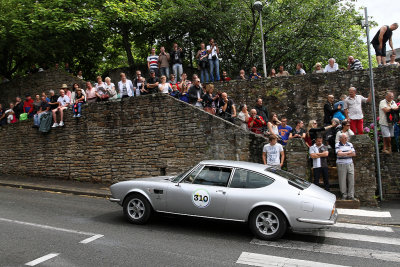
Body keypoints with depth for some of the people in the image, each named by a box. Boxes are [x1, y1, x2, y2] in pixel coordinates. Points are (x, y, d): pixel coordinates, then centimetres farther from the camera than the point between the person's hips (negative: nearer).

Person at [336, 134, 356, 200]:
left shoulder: (350, 144, 11)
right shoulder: (337, 145, -2)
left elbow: (354, 154, 4)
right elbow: (339, 153, -15)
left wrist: (343, 154, -8)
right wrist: (348, 152, -7)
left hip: (350, 164, 4)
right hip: (341, 165, -4)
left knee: (351, 180, 1)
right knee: (342, 181, -1)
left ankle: (351, 195, 7)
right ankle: (344, 195, 9)